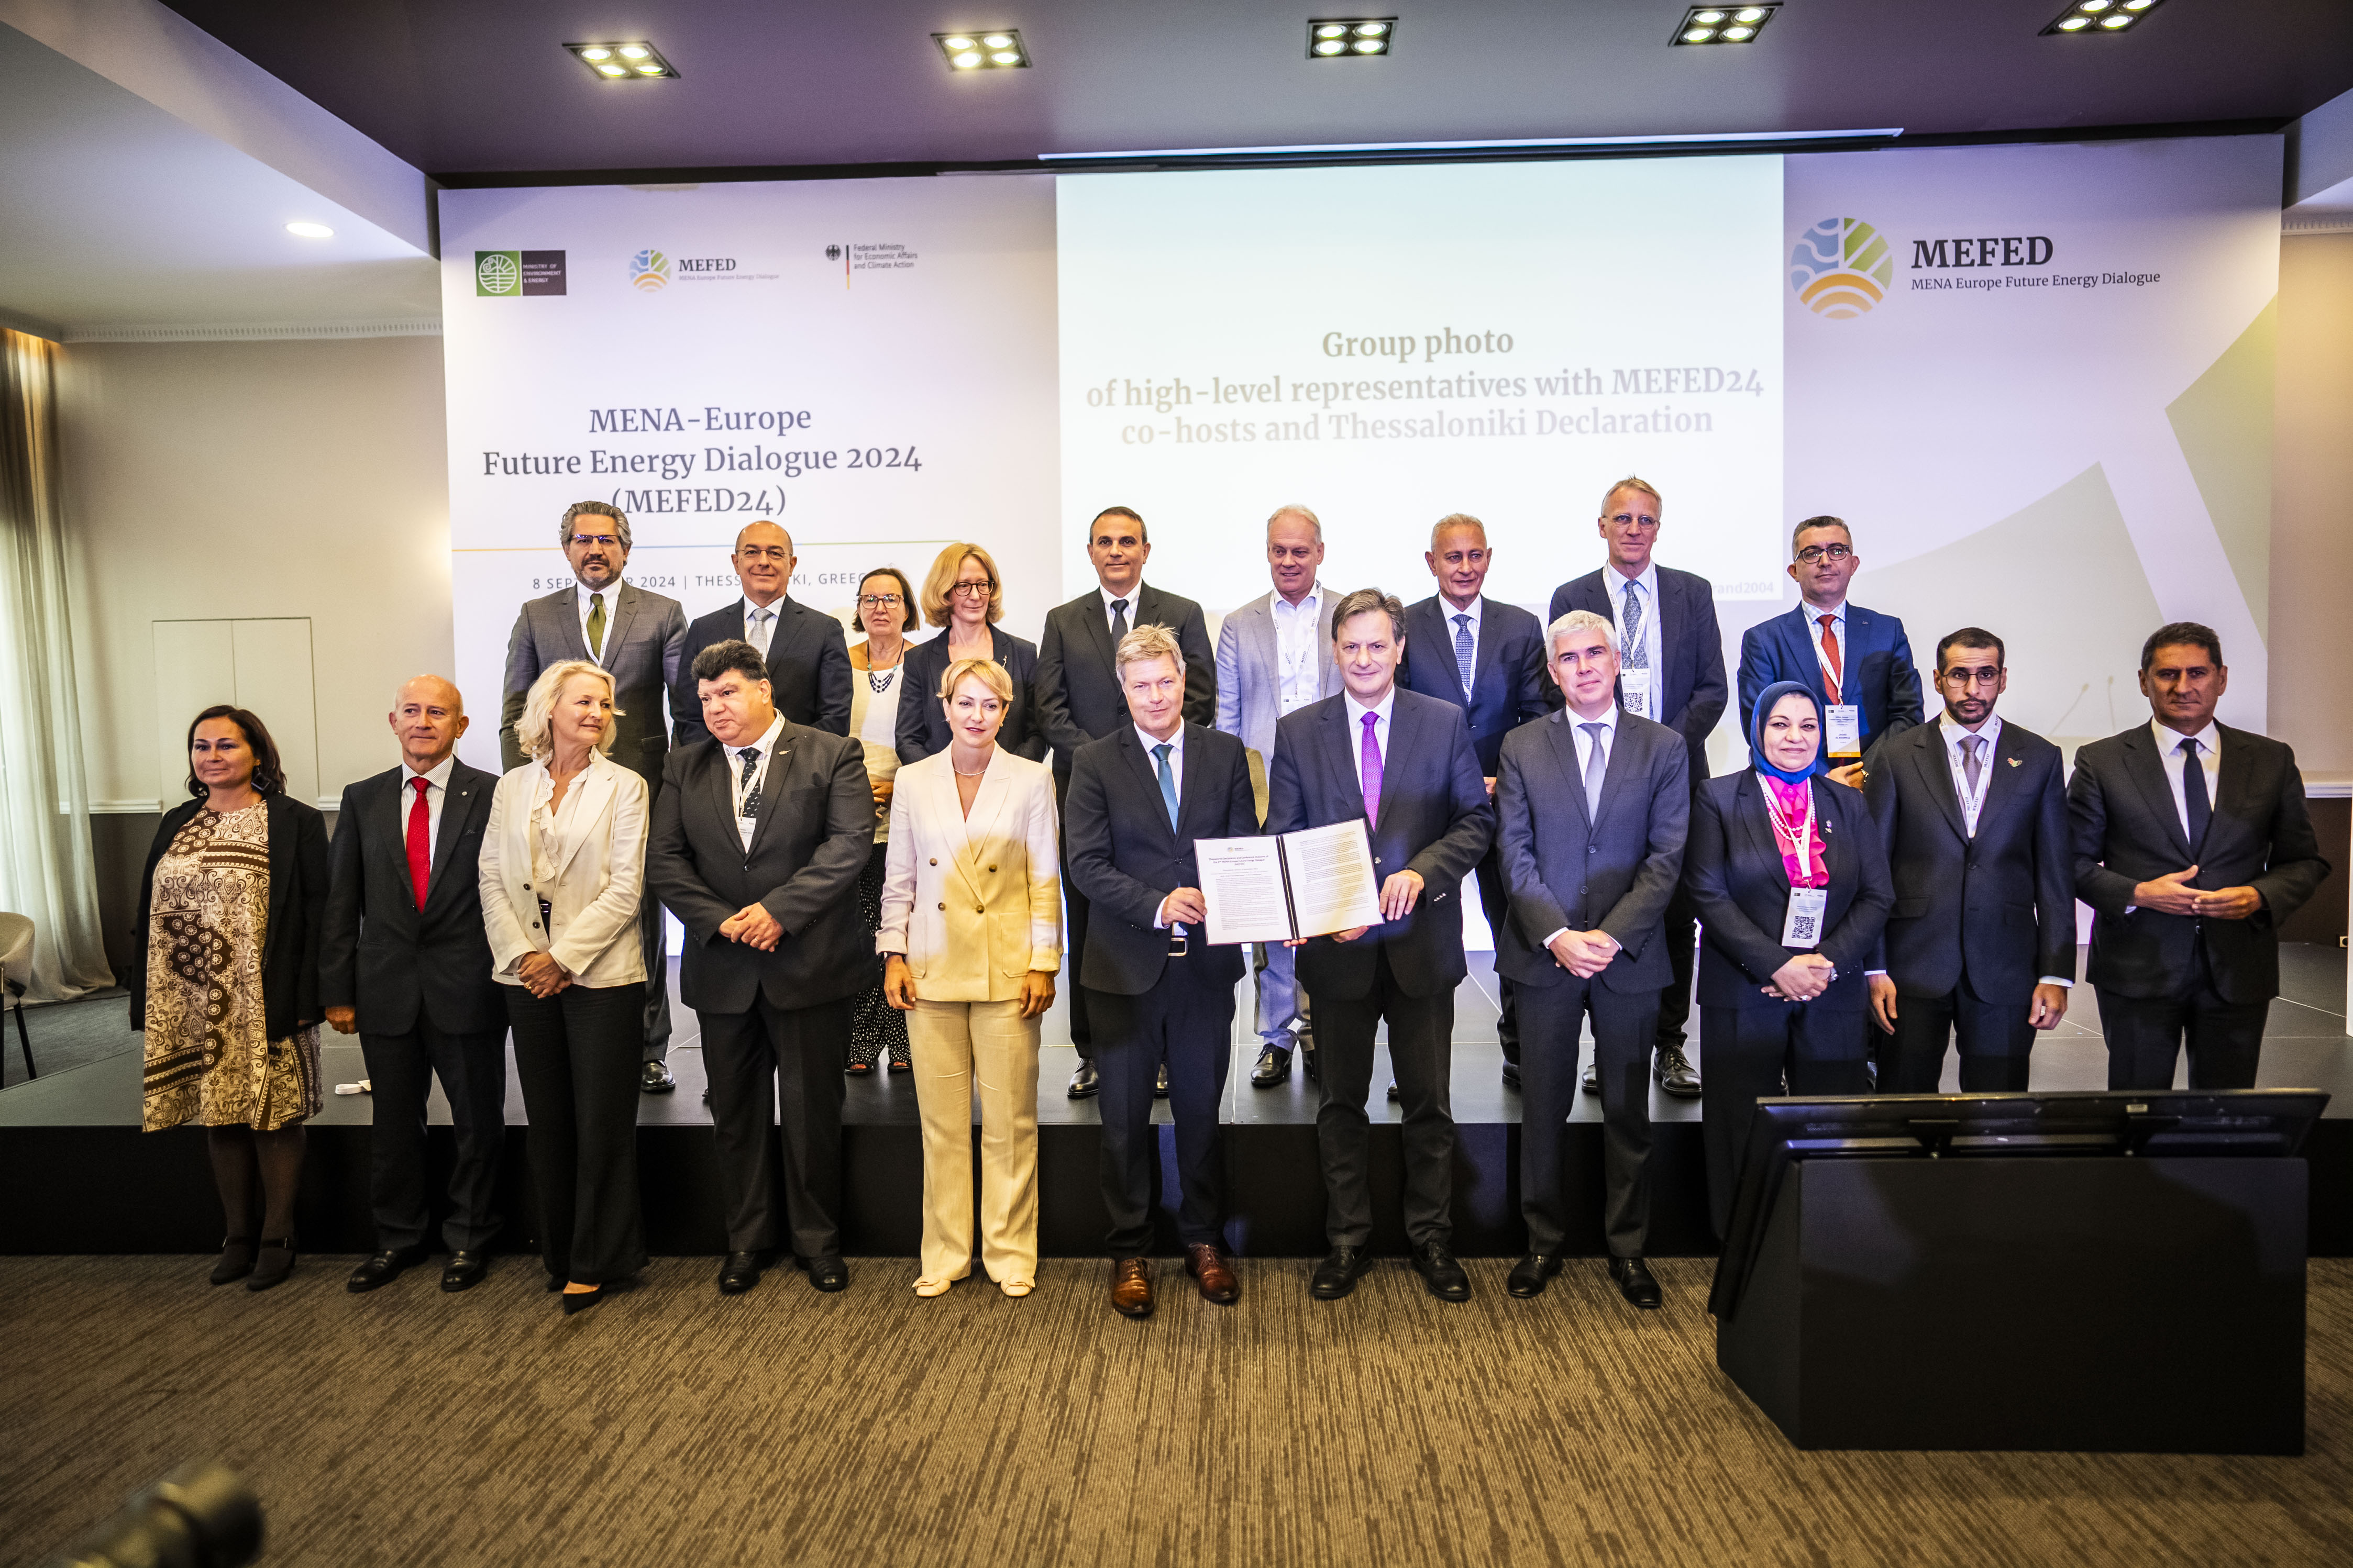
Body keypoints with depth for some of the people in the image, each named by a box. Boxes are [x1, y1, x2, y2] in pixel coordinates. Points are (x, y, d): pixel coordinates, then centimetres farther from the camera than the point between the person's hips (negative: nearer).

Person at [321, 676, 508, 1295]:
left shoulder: (493, 795, -4)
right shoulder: (362, 800, 6)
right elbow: (342, 902, 6)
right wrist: (337, 990, 3)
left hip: (469, 988, -3)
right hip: (387, 989, 3)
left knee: (478, 1122, 9)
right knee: (394, 1123, 15)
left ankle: (469, 1239, 26)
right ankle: (399, 1239, 32)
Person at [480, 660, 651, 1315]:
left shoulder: (624, 787, -1)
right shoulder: (511, 788, 10)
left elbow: (624, 889, -8)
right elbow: (492, 880, 6)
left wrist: (563, 957, -13)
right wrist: (520, 954, -7)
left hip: (601, 974, -3)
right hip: (527, 977, 4)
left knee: (602, 1122, 1)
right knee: (547, 1120, 12)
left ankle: (595, 1262, 14)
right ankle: (558, 1252, 27)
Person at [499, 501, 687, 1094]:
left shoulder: (663, 614, 7)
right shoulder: (536, 616, 12)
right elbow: (516, 713, 11)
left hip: (641, 789, -1)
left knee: (643, 920, 4)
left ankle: (649, 1050, 15)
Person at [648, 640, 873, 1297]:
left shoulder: (832, 755, -2)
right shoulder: (685, 766, 10)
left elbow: (849, 843, -12)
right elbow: (665, 861, 4)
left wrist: (780, 910, -18)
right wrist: (721, 920, -10)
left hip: (810, 965, -3)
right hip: (723, 969, 3)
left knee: (813, 1111, 6)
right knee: (736, 1113, 14)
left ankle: (818, 1242, 23)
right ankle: (746, 1241, 30)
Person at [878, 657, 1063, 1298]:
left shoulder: (1032, 779, 1)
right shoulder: (913, 781, 6)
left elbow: (1046, 881, 1)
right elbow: (899, 880, 10)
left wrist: (1044, 963, -4)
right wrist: (894, 954, 2)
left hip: (1008, 970, -2)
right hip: (932, 970, 2)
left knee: (1010, 1120, 4)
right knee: (941, 1121, 8)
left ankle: (1011, 1254, 18)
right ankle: (945, 1254, 22)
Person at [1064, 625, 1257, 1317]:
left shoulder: (1226, 753, 5)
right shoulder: (1094, 762, -1)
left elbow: (1247, 847, 4)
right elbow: (1086, 864, -9)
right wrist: (1158, 906, -21)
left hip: (1208, 962, 1)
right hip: (1127, 966, -1)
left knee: (1201, 1110, 13)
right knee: (1126, 1117, 9)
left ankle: (1203, 1241, 30)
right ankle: (1129, 1253, 25)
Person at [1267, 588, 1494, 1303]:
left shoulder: (1446, 723, 1)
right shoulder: (1297, 733, 2)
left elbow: (1477, 819, 0)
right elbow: (1282, 841, 1)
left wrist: (1422, 870, -17)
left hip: (1422, 942, 0)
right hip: (1337, 947, 1)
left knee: (1428, 1102, 10)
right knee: (1341, 1102, 12)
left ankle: (1432, 1239, 28)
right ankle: (1347, 1242, 27)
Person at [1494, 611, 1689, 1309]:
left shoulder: (1664, 748, 3)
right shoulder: (1521, 747, 4)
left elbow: (1667, 858, -3)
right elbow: (1515, 856, -1)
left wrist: (1611, 935, -14)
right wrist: (1557, 936, -13)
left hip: (1629, 957, 0)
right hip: (1544, 955, 0)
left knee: (1628, 1110, 11)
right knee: (1542, 1107, 8)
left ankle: (1627, 1247, 26)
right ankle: (1544, 1241, 24)